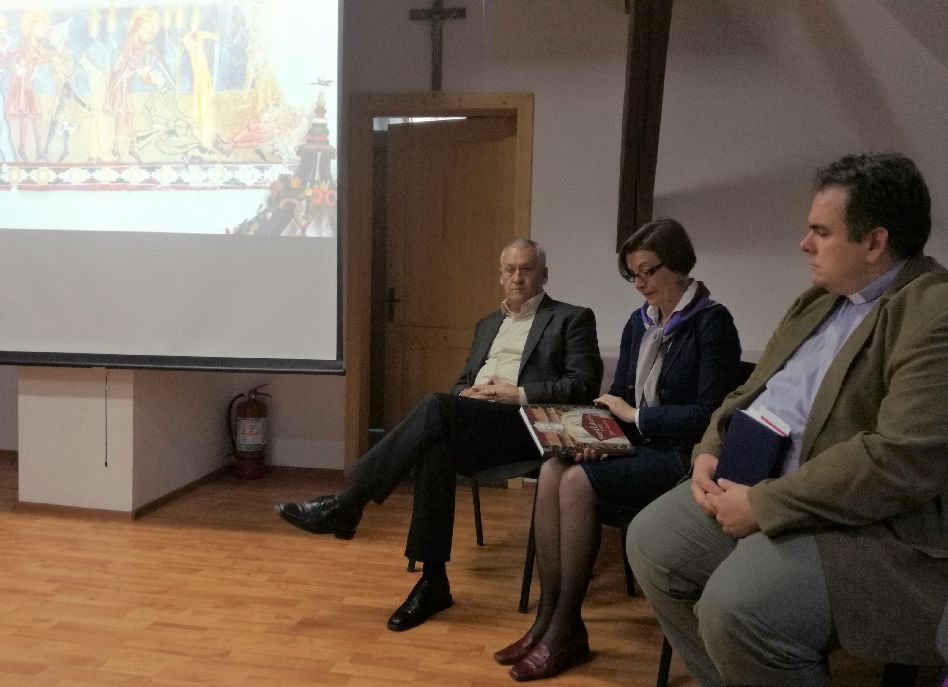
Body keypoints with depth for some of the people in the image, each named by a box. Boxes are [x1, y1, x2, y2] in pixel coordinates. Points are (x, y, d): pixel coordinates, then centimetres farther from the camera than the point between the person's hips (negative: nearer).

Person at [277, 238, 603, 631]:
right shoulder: (487, 325, 27)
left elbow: (584, 385, -2)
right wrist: (465, 393, 1)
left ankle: (347, 506, -27)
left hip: (526, 424, -5)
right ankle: (433, 582, -26)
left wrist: (519, 394, -13)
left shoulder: (573, 318, 9)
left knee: (437, 407, -32)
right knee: (436, 446, -33)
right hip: (469, 425, 5)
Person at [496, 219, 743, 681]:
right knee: (552, 472, -21)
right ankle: (548, 618, -15)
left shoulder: (711, 322, -9)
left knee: (579, 482, -27)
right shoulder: (639, 323, 12)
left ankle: (566, 630, -14)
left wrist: (636, 415, -13)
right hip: (637, 448, 7)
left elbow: (710, 413, -16)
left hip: (683, 456, -7)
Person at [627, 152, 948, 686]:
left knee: (736, 606, -28)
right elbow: (753, 391, 17)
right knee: (651, 541, 2)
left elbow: (903, 461, -27)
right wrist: (710, 452, -3)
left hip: (873, 525, -9)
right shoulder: (822, 299, 13)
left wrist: (763, 506, -22)